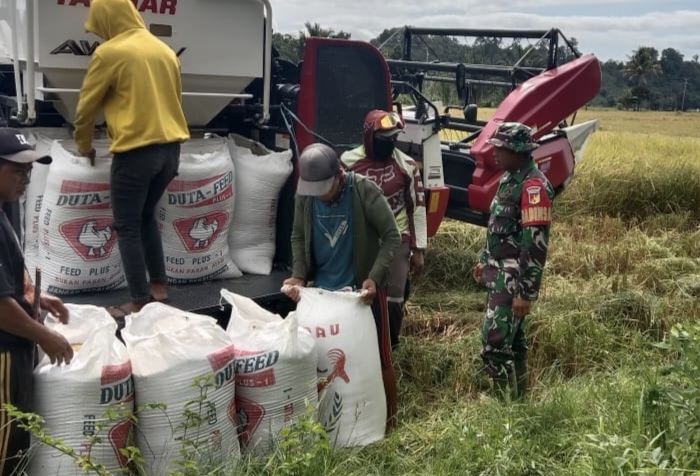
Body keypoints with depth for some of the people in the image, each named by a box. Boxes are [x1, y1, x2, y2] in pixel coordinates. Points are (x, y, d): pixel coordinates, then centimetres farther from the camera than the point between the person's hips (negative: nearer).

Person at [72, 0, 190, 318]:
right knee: (146, 217, 21)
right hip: (170, 147, 7)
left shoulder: (109, 53, -6)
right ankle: (159, 288, 22)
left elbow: (87, 106, 1)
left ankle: (140, 303, 4)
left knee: (127, 227, 3)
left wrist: (84, 146, 17)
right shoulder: (164, 50, 13)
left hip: (136, 150, -7)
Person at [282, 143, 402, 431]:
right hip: (321, 290, 4)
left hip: (363, 289, -3)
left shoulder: (365, 191, -19)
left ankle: (389, 418, 26)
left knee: (379, 358, 8)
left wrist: (374, 278, -26)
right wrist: (299, 275, -9)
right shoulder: (304, 196, -7)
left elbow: (392, 236, -15)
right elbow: (298, 237, 6)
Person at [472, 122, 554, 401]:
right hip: (500, 272, 10)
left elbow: (536, 244, -24)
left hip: (514, 277, -10)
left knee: (495, 342, -9)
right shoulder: (510, 178, 9)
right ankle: (518, 396, 30)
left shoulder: (533, 186, -21)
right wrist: (484, 260, 24)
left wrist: (526, 292, -24)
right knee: (512, 338, 17)